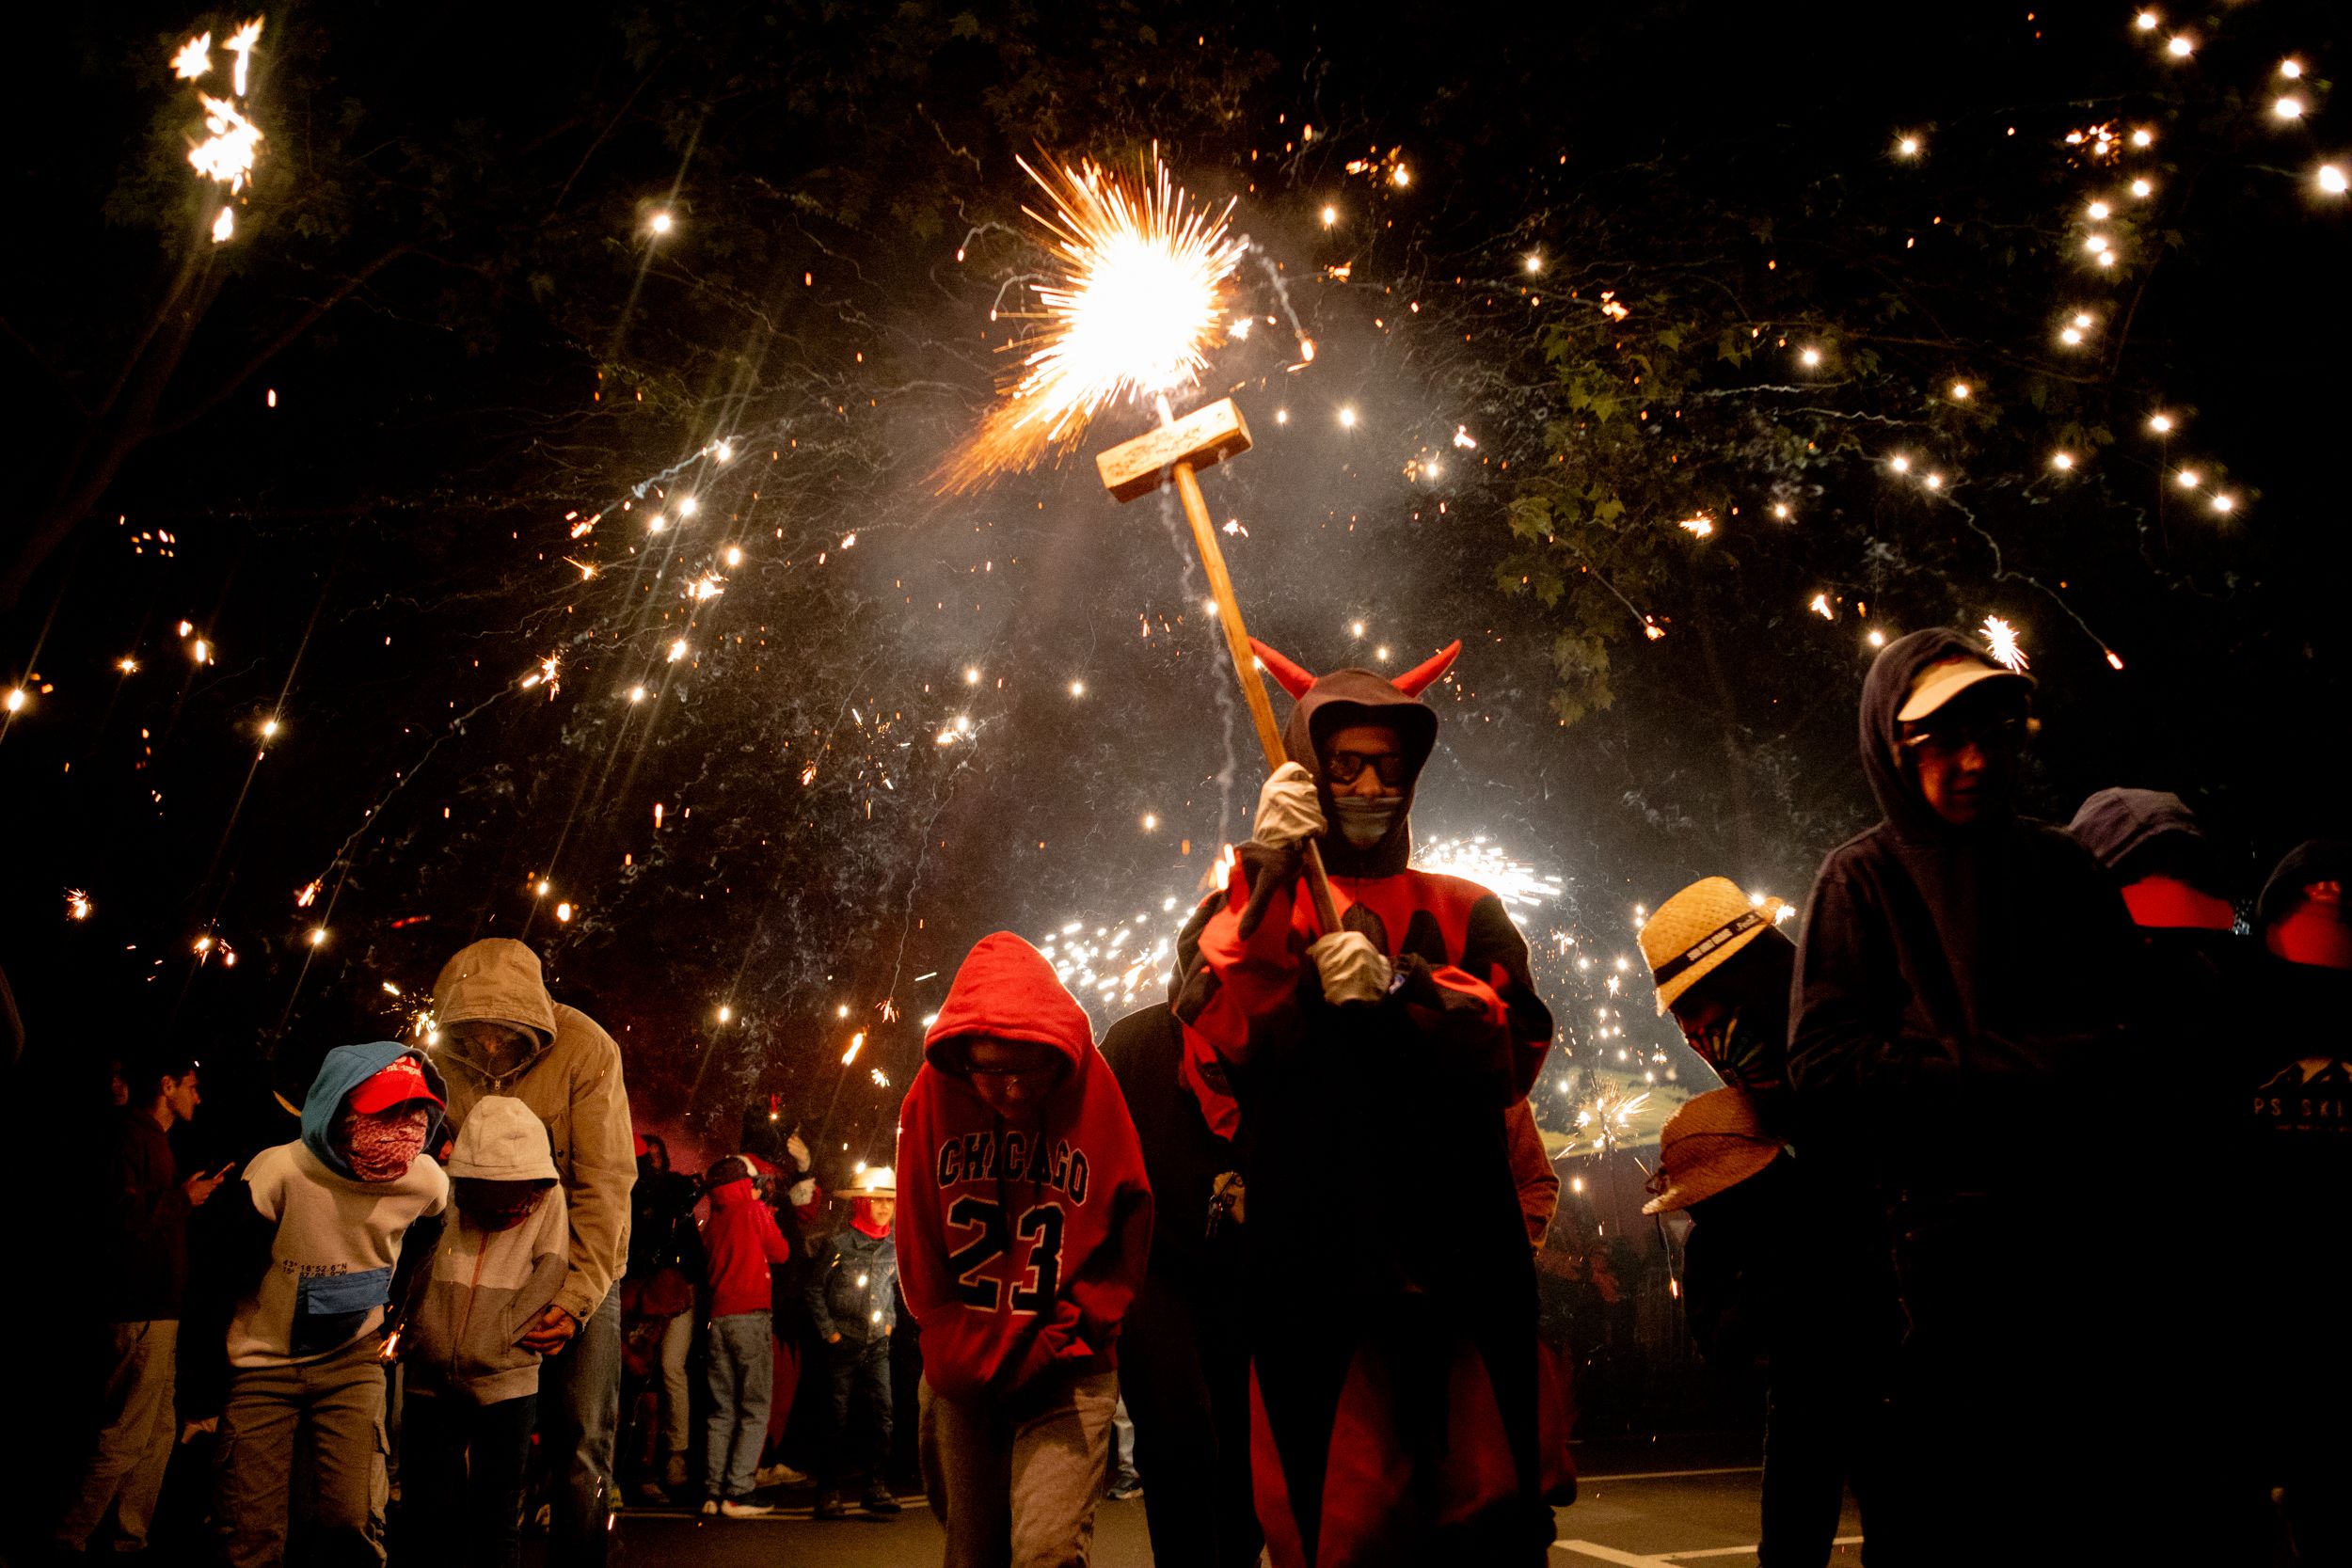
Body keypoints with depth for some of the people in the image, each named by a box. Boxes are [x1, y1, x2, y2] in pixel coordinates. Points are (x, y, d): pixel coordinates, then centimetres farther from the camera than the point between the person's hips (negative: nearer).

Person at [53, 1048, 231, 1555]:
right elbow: (121, 1219, -24)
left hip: (155, 1309, 11)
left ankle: (130, 1541, 22)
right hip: (140, 1311, -11)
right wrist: (182, 1198, -13)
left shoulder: (152, 1140, 19)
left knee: (159, 1432, 15)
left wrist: (193, 1193, 15)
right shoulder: (130, 1136, -13)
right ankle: (67, 1542, 4)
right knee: (126, 1437, -6)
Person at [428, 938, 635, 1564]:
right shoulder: (446, 1059, -8)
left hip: (582, 1265, -3)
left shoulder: (585, 1049, -20)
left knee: (581, 1438, -3)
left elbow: (605, 1183, -21)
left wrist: (576, 1298, -27)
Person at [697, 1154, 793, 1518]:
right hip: (751, 1316, -6)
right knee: (755, 1409, -2)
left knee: (721, 1410, 10)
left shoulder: (712, 1221, 13)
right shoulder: (755, 1211, -3)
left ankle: (712, 1493, 6)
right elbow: (780, 1253, 4)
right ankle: (737, 1492, -9)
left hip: (716, 1319, 6)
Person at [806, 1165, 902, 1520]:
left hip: (877, 1345, 3)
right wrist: (828, 1331, -5)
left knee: (882, 1413, -5)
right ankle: (833, 1491, 12)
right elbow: (815, 1288, -2)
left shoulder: (893, 1247, 4)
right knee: (840, 1418, 1)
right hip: (842, 1344, -3)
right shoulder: (840, 1243, -7)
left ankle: (878, 1488, 3)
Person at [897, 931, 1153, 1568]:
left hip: (1065, 1373, -2)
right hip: (962, 1378, 3)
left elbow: (1126, 1241, -3)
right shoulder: (933, 1096, -7)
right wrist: (965, 1359, -3)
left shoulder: (1094, 1091, -12)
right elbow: (919, 1255, 3)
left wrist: (1050, 1348, -10)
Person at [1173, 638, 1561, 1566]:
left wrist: (1397, 988, -15)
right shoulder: (1256, 911, 12)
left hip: (1462, 1255, 2)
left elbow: (1512, 1052, 2)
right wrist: (1268, 881, -13)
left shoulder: (1464, 912, 17)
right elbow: (1219, 1055, -6)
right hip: (1318, 1266, -2)